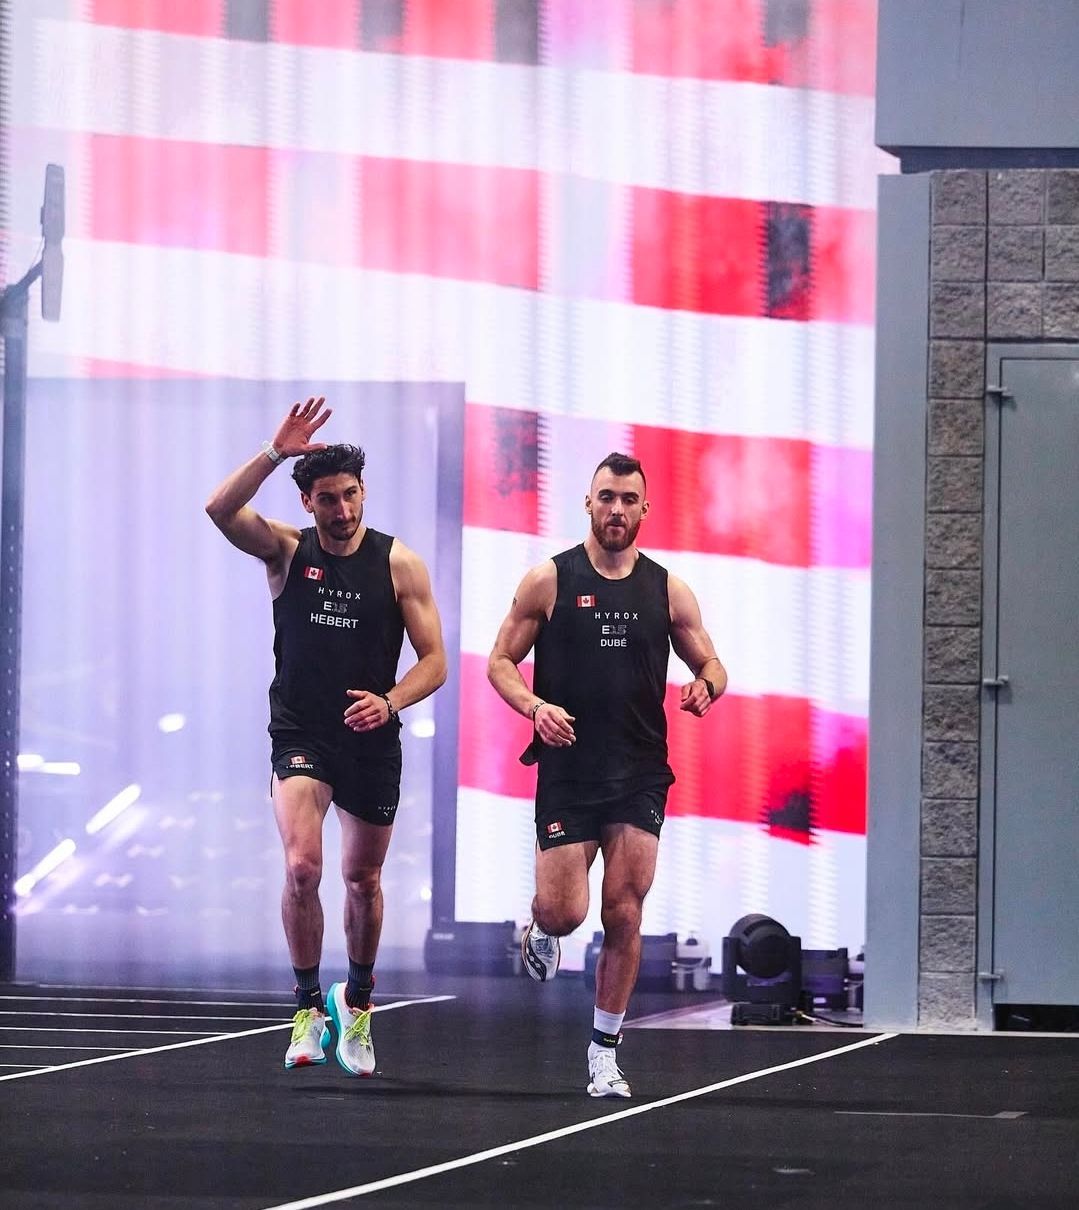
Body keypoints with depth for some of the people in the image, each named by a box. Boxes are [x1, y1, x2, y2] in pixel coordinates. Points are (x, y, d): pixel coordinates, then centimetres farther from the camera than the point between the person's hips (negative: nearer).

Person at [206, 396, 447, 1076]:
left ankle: (357, 1002, 35)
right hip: (300, 735, -1)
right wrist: (276, 453, -26)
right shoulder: (287, 551, -2)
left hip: (372, 739, 1)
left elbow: (434, 659, -3)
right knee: (302, 865, -21)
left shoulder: (399, 565, -3)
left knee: (363, 879, 13)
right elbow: (221, 510, -19)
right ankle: (310, 1007, -7)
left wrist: (389, 702, -20)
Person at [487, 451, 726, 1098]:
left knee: (624, 917, -2)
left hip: (639, 776, 2)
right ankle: (542, 934, 32)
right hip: (567, 771, -2)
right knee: (564, 911, -7)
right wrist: (534, 706, -17)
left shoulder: (668, 589, 6)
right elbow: (501, 661, 3)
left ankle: (605, 1054, 8)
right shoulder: (549, 580, -1)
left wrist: (705, 687, -11)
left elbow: (711, 664, 14)